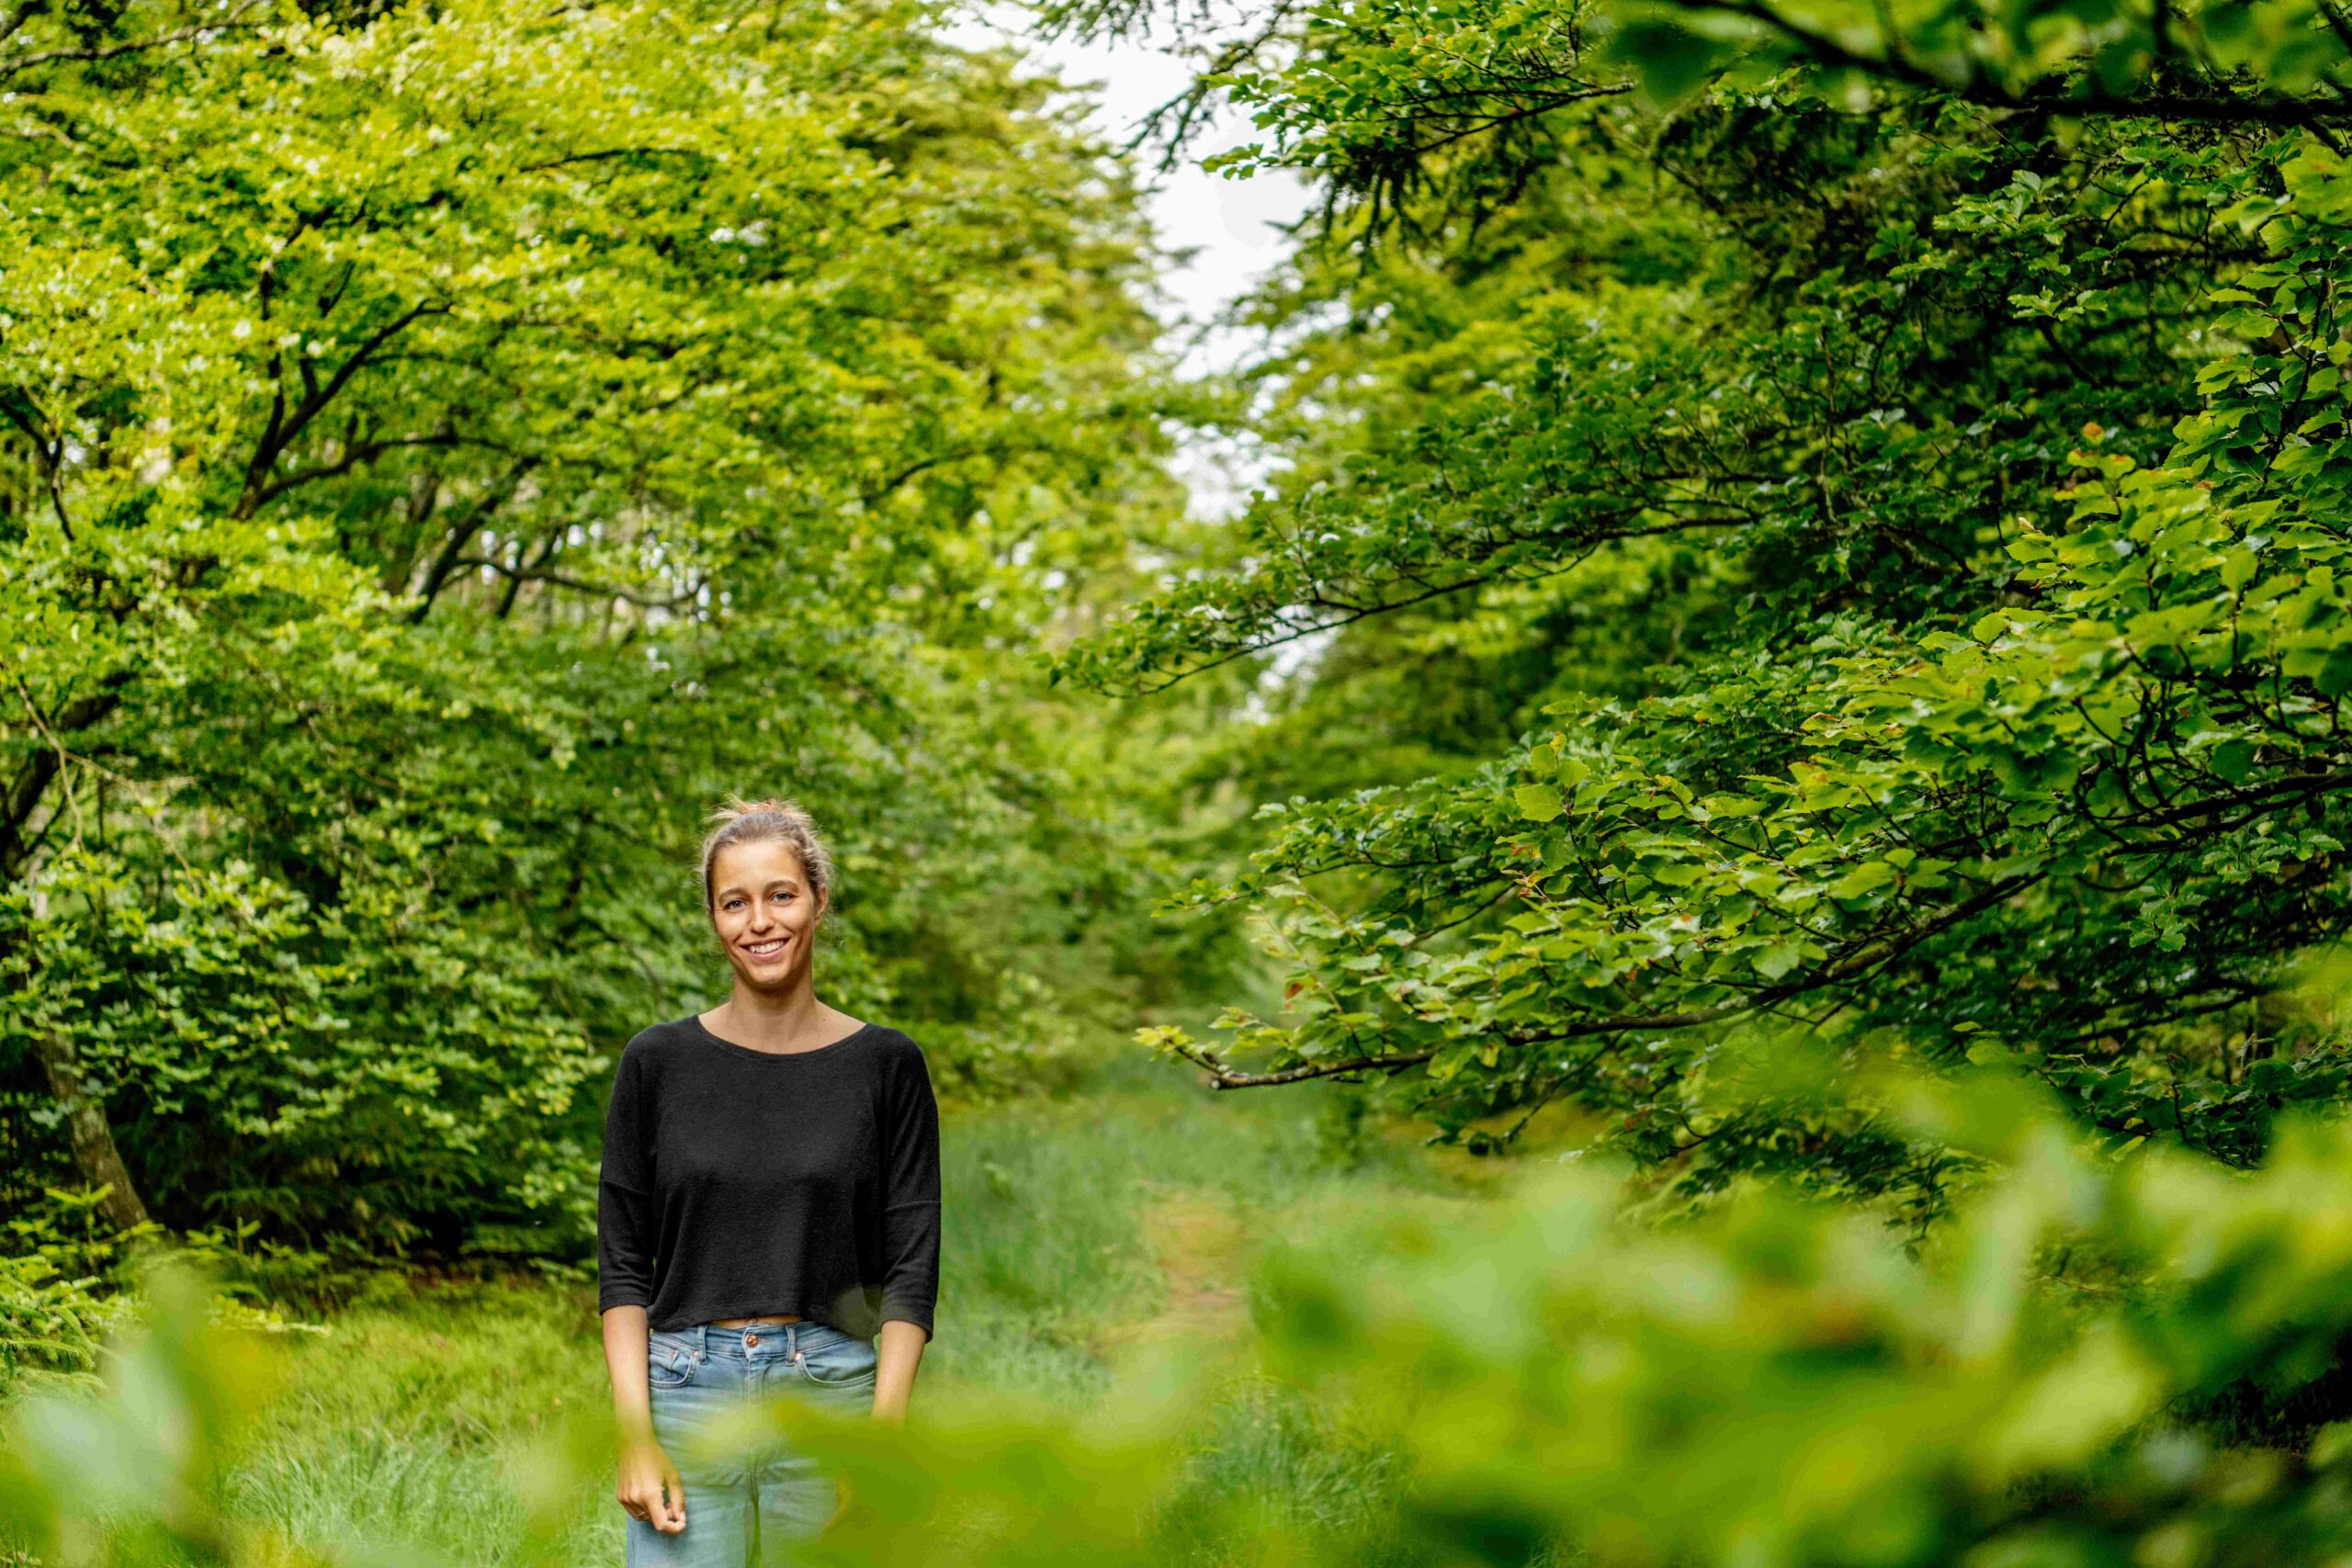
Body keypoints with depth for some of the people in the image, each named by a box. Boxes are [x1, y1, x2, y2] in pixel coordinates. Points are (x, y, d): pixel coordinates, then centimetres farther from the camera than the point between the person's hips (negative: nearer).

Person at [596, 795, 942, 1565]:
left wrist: (883, 1441, -9)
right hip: (686, 1393, 0)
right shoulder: (658, 1061, 3)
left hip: (832, 1390, 0)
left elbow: (912, 1269, 1)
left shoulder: (886, 1065, 2)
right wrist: (635, 1436, -7)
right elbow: (622, 1262, 3)